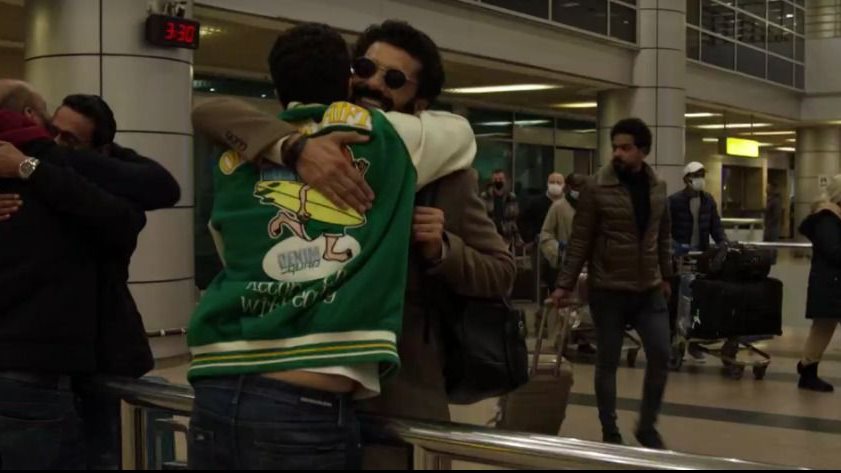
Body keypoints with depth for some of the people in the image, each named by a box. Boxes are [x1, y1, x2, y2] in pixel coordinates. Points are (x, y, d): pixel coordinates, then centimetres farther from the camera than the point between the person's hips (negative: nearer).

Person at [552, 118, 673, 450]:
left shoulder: (657, 187, 5)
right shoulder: (596, 188, -9)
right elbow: (580, 241, -8)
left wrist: (666, 276, 18)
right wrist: (565, 285, -10)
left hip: (649, 290, 4)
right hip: (607, 290, -4)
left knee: (661, 356, 1)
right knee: (608, 361, 5)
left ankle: (647, 426, 20)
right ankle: (610, 432, 19)